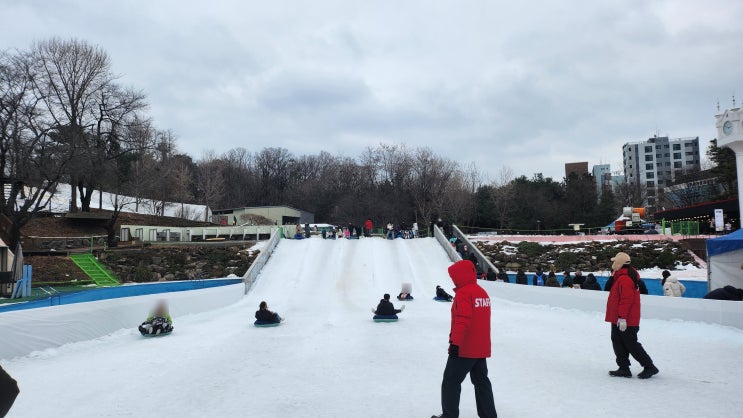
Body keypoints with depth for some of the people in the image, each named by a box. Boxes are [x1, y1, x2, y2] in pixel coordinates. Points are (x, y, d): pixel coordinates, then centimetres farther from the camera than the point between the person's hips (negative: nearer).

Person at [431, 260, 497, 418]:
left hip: (464, 349, -8)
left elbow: (462, 321, -24)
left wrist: (455, 343, -23)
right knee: (481, 381, 16)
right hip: (481, 348, 9)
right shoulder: (482, 292, 11)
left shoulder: (463, 293, -17)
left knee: (451, 381, 3)